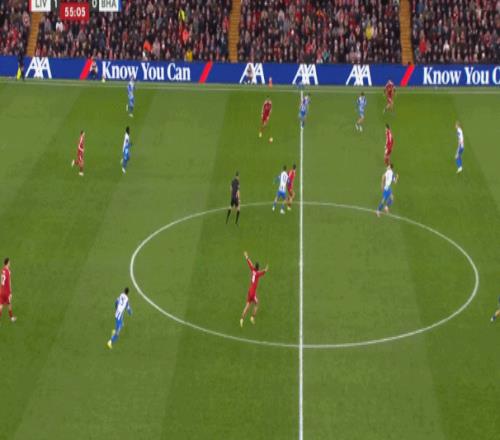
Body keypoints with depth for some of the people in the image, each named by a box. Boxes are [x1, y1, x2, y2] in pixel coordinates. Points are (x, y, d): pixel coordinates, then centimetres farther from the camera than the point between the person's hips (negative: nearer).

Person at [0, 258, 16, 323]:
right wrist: (10, 293, -12)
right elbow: (9, 283, -17)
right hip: (7, 291, -5)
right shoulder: (8, 271, -18)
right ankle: (12, 317, 20)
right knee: (9, 304, 11)